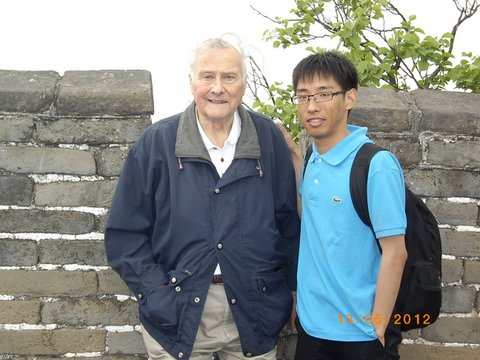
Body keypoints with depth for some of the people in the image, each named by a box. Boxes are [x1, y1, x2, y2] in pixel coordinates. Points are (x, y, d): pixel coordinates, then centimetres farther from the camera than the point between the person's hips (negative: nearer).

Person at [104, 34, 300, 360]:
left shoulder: (268, 139, 0)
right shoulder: (157, 143, -4)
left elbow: (289, 222, 6)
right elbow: (125, 232, -2)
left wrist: (291, 289, 5)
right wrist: (158, 292, -9)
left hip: (253, 315, 1)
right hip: (178, 315, -1)